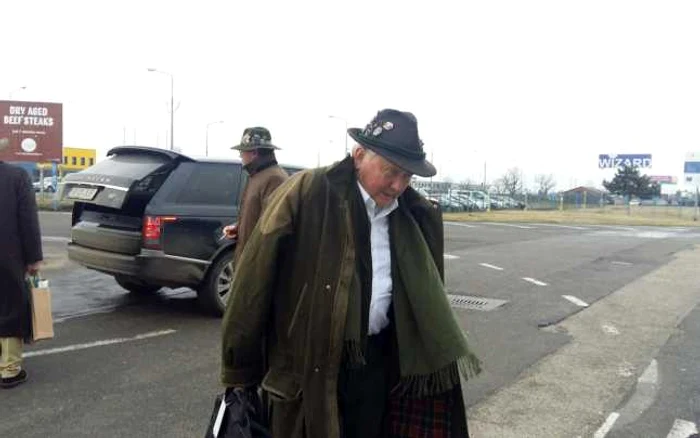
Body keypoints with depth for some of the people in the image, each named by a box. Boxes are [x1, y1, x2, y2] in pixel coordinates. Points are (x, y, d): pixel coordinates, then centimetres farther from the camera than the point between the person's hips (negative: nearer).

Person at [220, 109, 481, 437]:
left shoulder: (413, 214, 1)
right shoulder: (306, 194, -15)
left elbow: (425, 296, 11)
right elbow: (257, 282, -13)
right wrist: (240, 369, -8)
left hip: (379, 361, 5)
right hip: (310, 363, -4)